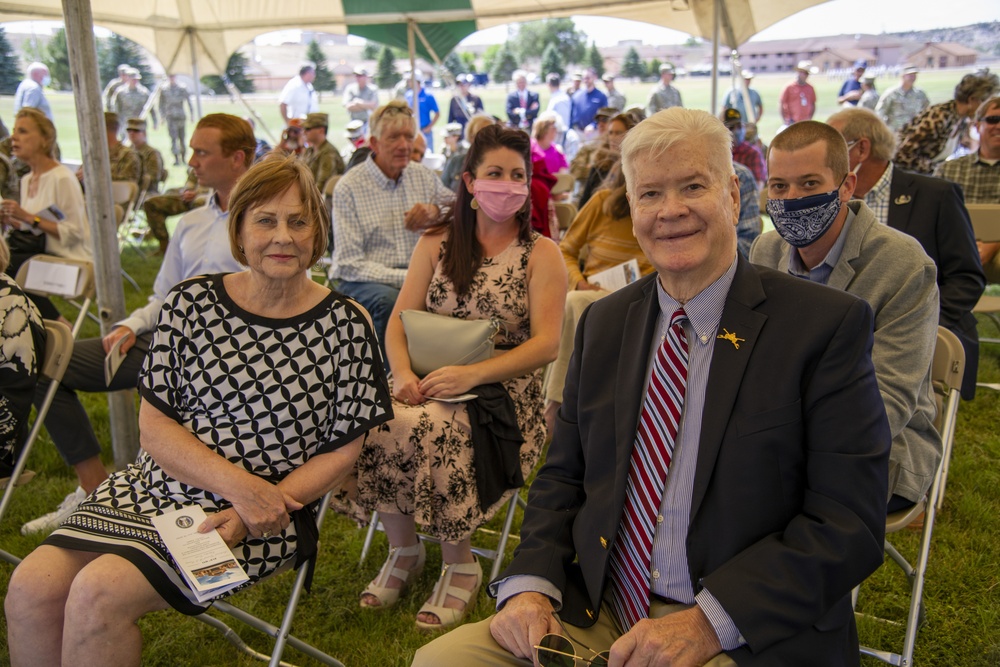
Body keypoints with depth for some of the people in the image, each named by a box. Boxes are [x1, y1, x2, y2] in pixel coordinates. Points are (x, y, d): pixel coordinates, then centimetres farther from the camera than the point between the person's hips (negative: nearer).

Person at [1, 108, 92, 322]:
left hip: (69, 258, -7)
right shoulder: (27, 179, 14)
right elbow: (30, 229, 19)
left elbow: (74, 233, -16)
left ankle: (55, 323, -8)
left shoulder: (62, 178, -11)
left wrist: (28, 217, -20)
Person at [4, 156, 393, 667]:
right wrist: (238, 484, -16)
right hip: (154, 488, 4)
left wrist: (251, 512, -15)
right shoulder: (191, 303, 2)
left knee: (97, 594, -21)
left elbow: (340, 452, -2)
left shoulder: (345, 327, -5)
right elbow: (153, 427, 0)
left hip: (263, 519, -3)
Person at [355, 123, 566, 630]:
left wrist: (471, 374, -21)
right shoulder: (435, 244, 12)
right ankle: (402, 547, -2)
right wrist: (403, 372, -16)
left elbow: (545, 343, -8)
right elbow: (399, 322, 7)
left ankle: (458, 563, -9)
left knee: (421, 430, -33)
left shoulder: (540, 254, 2)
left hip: (502, 393, -3)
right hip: (428, 381, 4)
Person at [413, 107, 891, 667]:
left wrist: (709, 622, -19)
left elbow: (851, 521, -11)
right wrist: (530, 584, -6)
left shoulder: (829, 324, -7)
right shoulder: (604, 322, 9)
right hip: (594, 614, 5)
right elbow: (564, 475, 12)